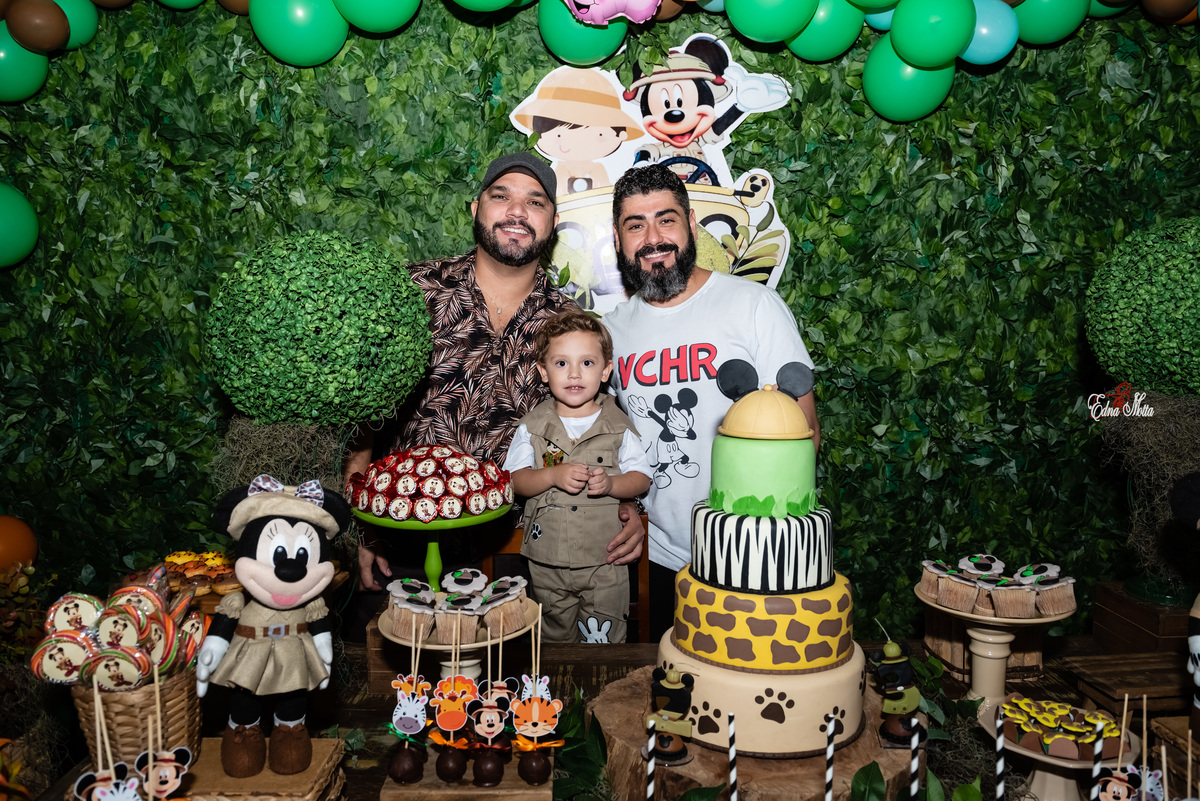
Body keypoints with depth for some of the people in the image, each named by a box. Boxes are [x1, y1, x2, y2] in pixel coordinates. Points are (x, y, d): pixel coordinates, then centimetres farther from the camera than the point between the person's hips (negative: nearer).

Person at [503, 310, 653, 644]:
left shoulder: (618, 426, -3)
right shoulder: (532, 426, -1)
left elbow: (642, 478, -1)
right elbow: (514, 480, -4)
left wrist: (611, 484, -20)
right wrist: (554, 475, -21)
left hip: (605, 561, -1)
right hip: (547, 561, 1)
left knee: (604, 639, 8)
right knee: (556, 636, 18)